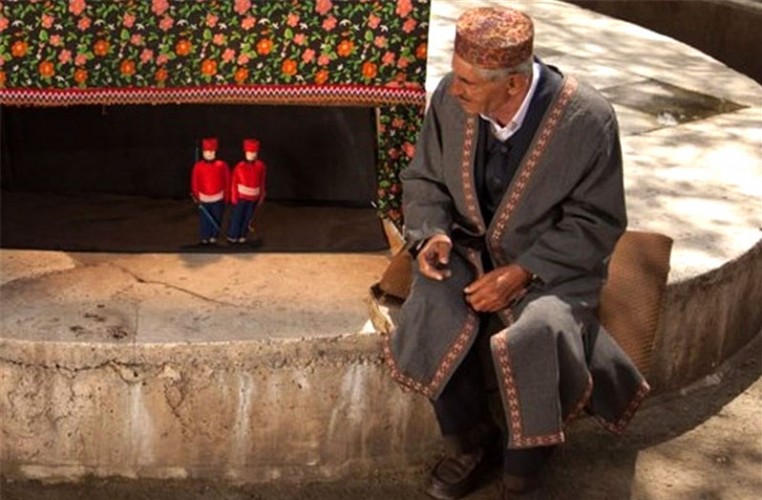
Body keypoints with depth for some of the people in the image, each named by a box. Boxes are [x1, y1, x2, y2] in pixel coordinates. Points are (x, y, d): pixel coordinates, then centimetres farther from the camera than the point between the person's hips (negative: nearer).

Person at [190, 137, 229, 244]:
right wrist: (196, 196, -4)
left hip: (218, 199, 0)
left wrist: (226, 197, 2)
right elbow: (194, 182, -1)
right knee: (204, 219, 7)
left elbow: (227, 182, 1)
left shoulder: (222, 165, -8)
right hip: (203, 199, 0)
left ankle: (214, 237, 26)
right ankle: (205, 238, 22)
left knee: (216, 219, 10)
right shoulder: (198, 166, -8)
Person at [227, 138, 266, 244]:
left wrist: (261, 195, 8)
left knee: (247, 217, 13)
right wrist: (234, 197, -7)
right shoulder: (240, 166, -11)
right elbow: (234, 182, -6)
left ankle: (242, 235, 27)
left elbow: (262, 182, 6)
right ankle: (232, 235, 18)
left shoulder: (260, 166, -3)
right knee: (237, 216, 5)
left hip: (254, 197, 3)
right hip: (241, 196, -3)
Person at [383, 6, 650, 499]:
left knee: (534, 336, -33)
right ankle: (470, 443, -3)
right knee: (435, 309, -28)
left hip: (551, 265, -3)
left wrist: (522, 273, -23)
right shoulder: (451, 98, -10)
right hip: (470, 250, 3)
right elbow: (423, 178, 6)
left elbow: (596, 224, -13)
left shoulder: (587, 119, -20)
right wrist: (431, 232, -14)